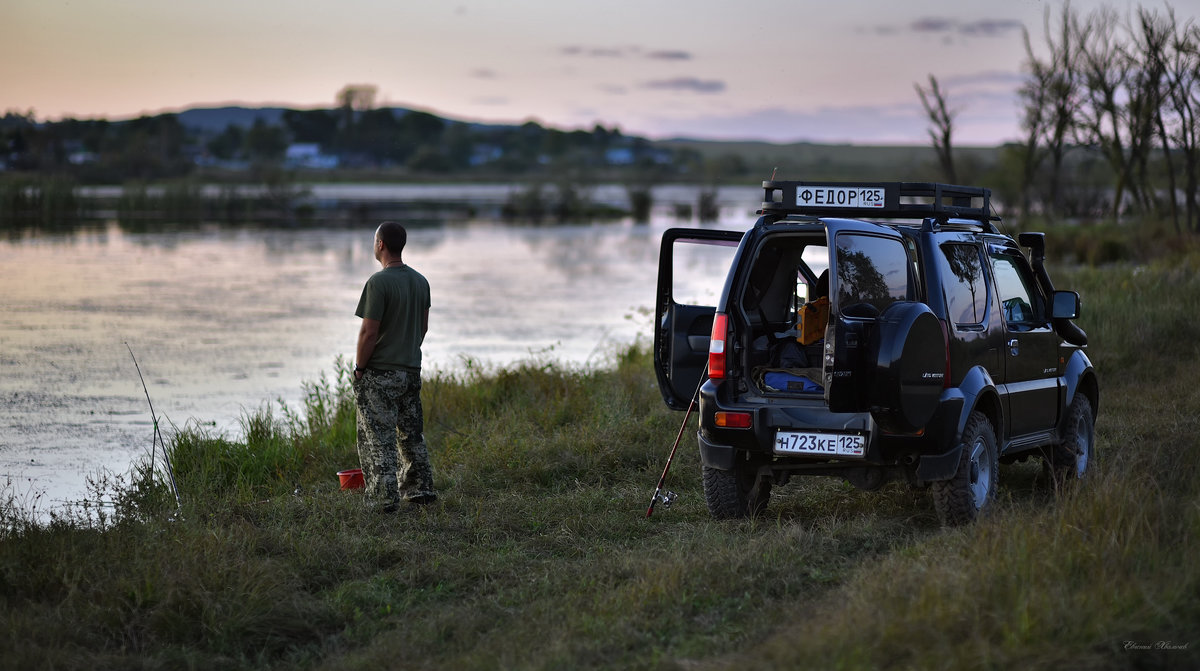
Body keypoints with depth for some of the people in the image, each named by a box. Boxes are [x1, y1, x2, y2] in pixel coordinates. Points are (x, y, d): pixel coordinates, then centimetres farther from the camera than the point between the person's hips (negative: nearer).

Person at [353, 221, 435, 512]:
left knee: (377, 438, -1)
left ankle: (385, 498, -1)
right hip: (411, 370, 7)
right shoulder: (420, 281, 7)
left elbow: (369, 332, -18)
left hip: (379, 374, -7)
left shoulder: (378, 283, -16)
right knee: (411, 433, 18)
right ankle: (420, 488, 23)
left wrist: (359, 367, -8)